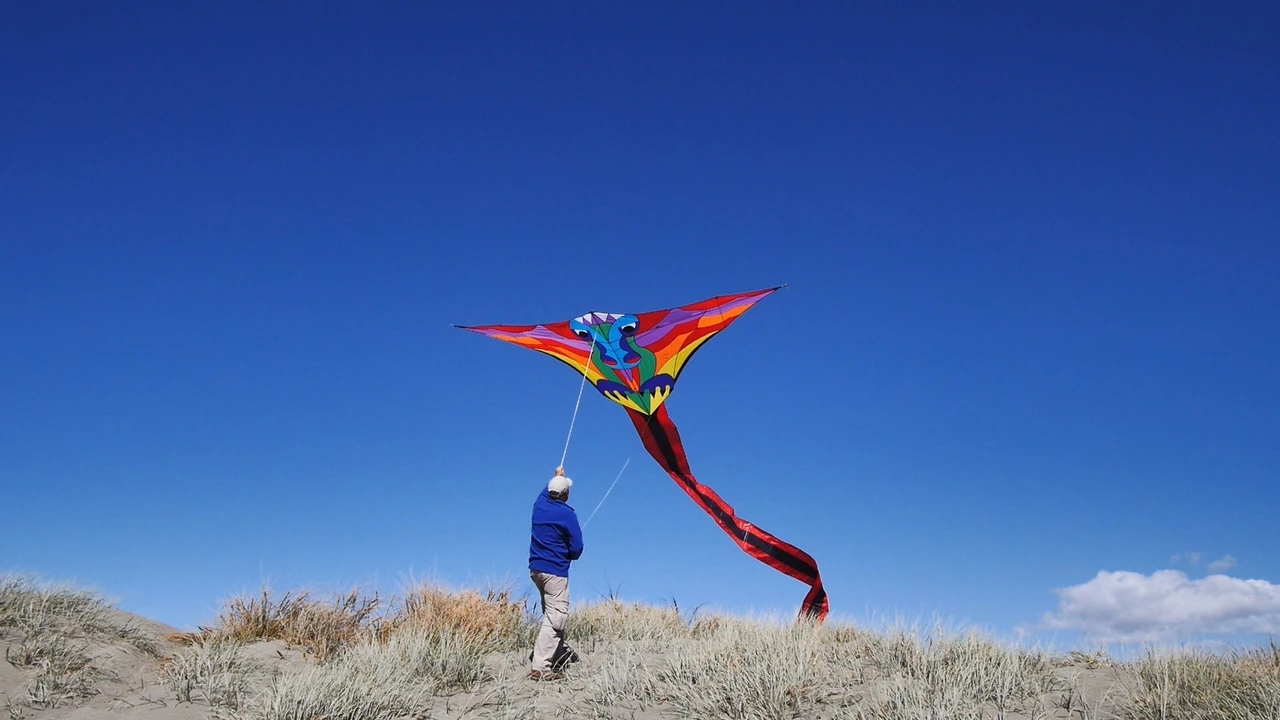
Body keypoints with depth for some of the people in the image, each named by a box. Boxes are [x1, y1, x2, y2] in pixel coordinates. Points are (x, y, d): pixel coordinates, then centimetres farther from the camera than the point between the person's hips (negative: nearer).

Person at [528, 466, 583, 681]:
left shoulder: (539, 505, 6)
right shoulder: (567, 514, -12)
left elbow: (546, 491, 32)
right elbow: (576, 548, -10)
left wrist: (557, 477, 47)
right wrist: (570, 555, 13)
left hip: (535, 568, 8)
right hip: (555, 571, -8)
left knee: (551, 612, 22)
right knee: (556, 616, -9)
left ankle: (558, 651, 32)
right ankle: (540, 667, -15)